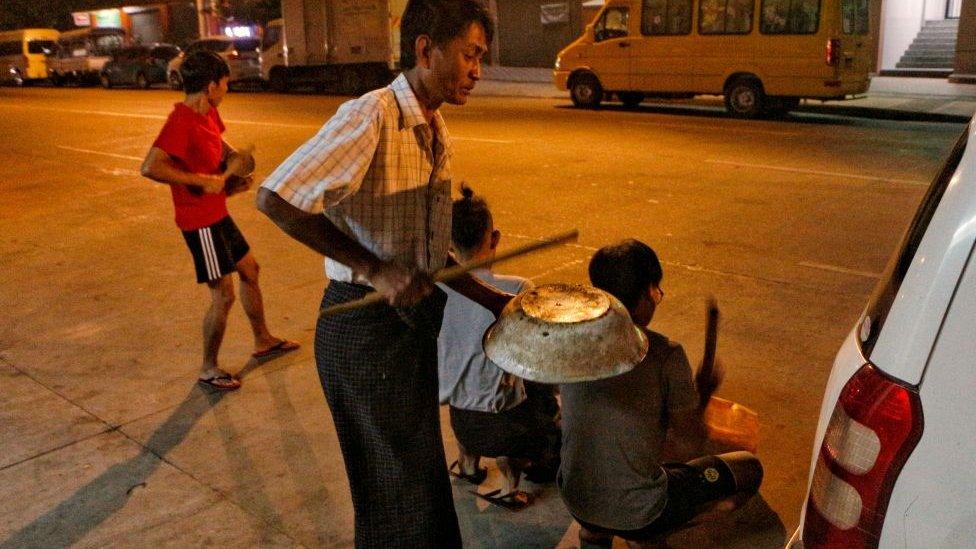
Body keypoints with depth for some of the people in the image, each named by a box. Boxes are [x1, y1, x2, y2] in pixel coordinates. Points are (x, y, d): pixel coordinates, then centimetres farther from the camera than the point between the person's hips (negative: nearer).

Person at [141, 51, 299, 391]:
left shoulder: (208, 113, 6)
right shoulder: (181, 121, -23)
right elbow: (150, 167, -33)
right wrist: (201, 181, -28)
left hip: (218, 214, 10)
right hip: (200, 222, -10)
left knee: (249, 268, 21)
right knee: (223, 294, -5)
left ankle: (263, 341, 38)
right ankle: (209, 370, 11)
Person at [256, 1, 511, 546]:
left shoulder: (437, 133, 8)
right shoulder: (371, 116, -19)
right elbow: (275, 199, -26)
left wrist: (492, 300, 8)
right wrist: (374, 270, -26)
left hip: (416, 318, 9)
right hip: (365, 327, -8)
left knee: (422, 474, 24)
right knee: (401, 489, 8)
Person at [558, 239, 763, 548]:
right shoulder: (665, 354, -19)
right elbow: (690, 446, -12)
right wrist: (703, 393, 5)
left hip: (575, 501, 6)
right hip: (638, 513, -5)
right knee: (750, 468, 14)